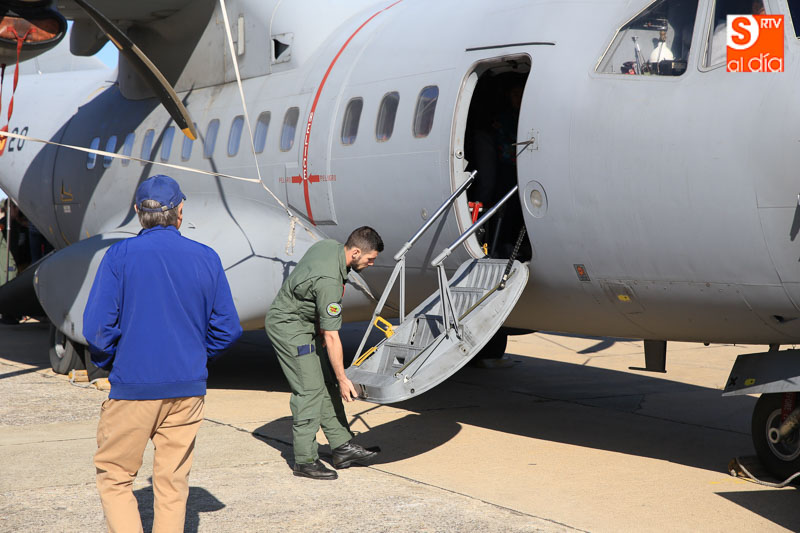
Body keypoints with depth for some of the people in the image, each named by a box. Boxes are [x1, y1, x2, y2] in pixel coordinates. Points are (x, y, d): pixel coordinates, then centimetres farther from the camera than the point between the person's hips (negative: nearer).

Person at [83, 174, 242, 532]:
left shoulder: (120, 255, -7)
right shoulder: (206, 258, 2)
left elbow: (97, 327, -11)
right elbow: (228, 328, 4)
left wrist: (108, 362, 7)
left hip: (133, 387, -3)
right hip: (188, 388, 3)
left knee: (114, 476, 9)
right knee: (173, 481, 11)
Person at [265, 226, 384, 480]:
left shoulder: (328, 245, -3)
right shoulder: (329, 280, -31)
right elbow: (331, 337, -27)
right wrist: (343, 378, -21)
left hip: (306, 322, 10)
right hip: (289, 326, -10)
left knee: (328, 385, 8)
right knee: (309, 390, -10)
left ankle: (342, 447, 11)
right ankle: (305, 461, -4)